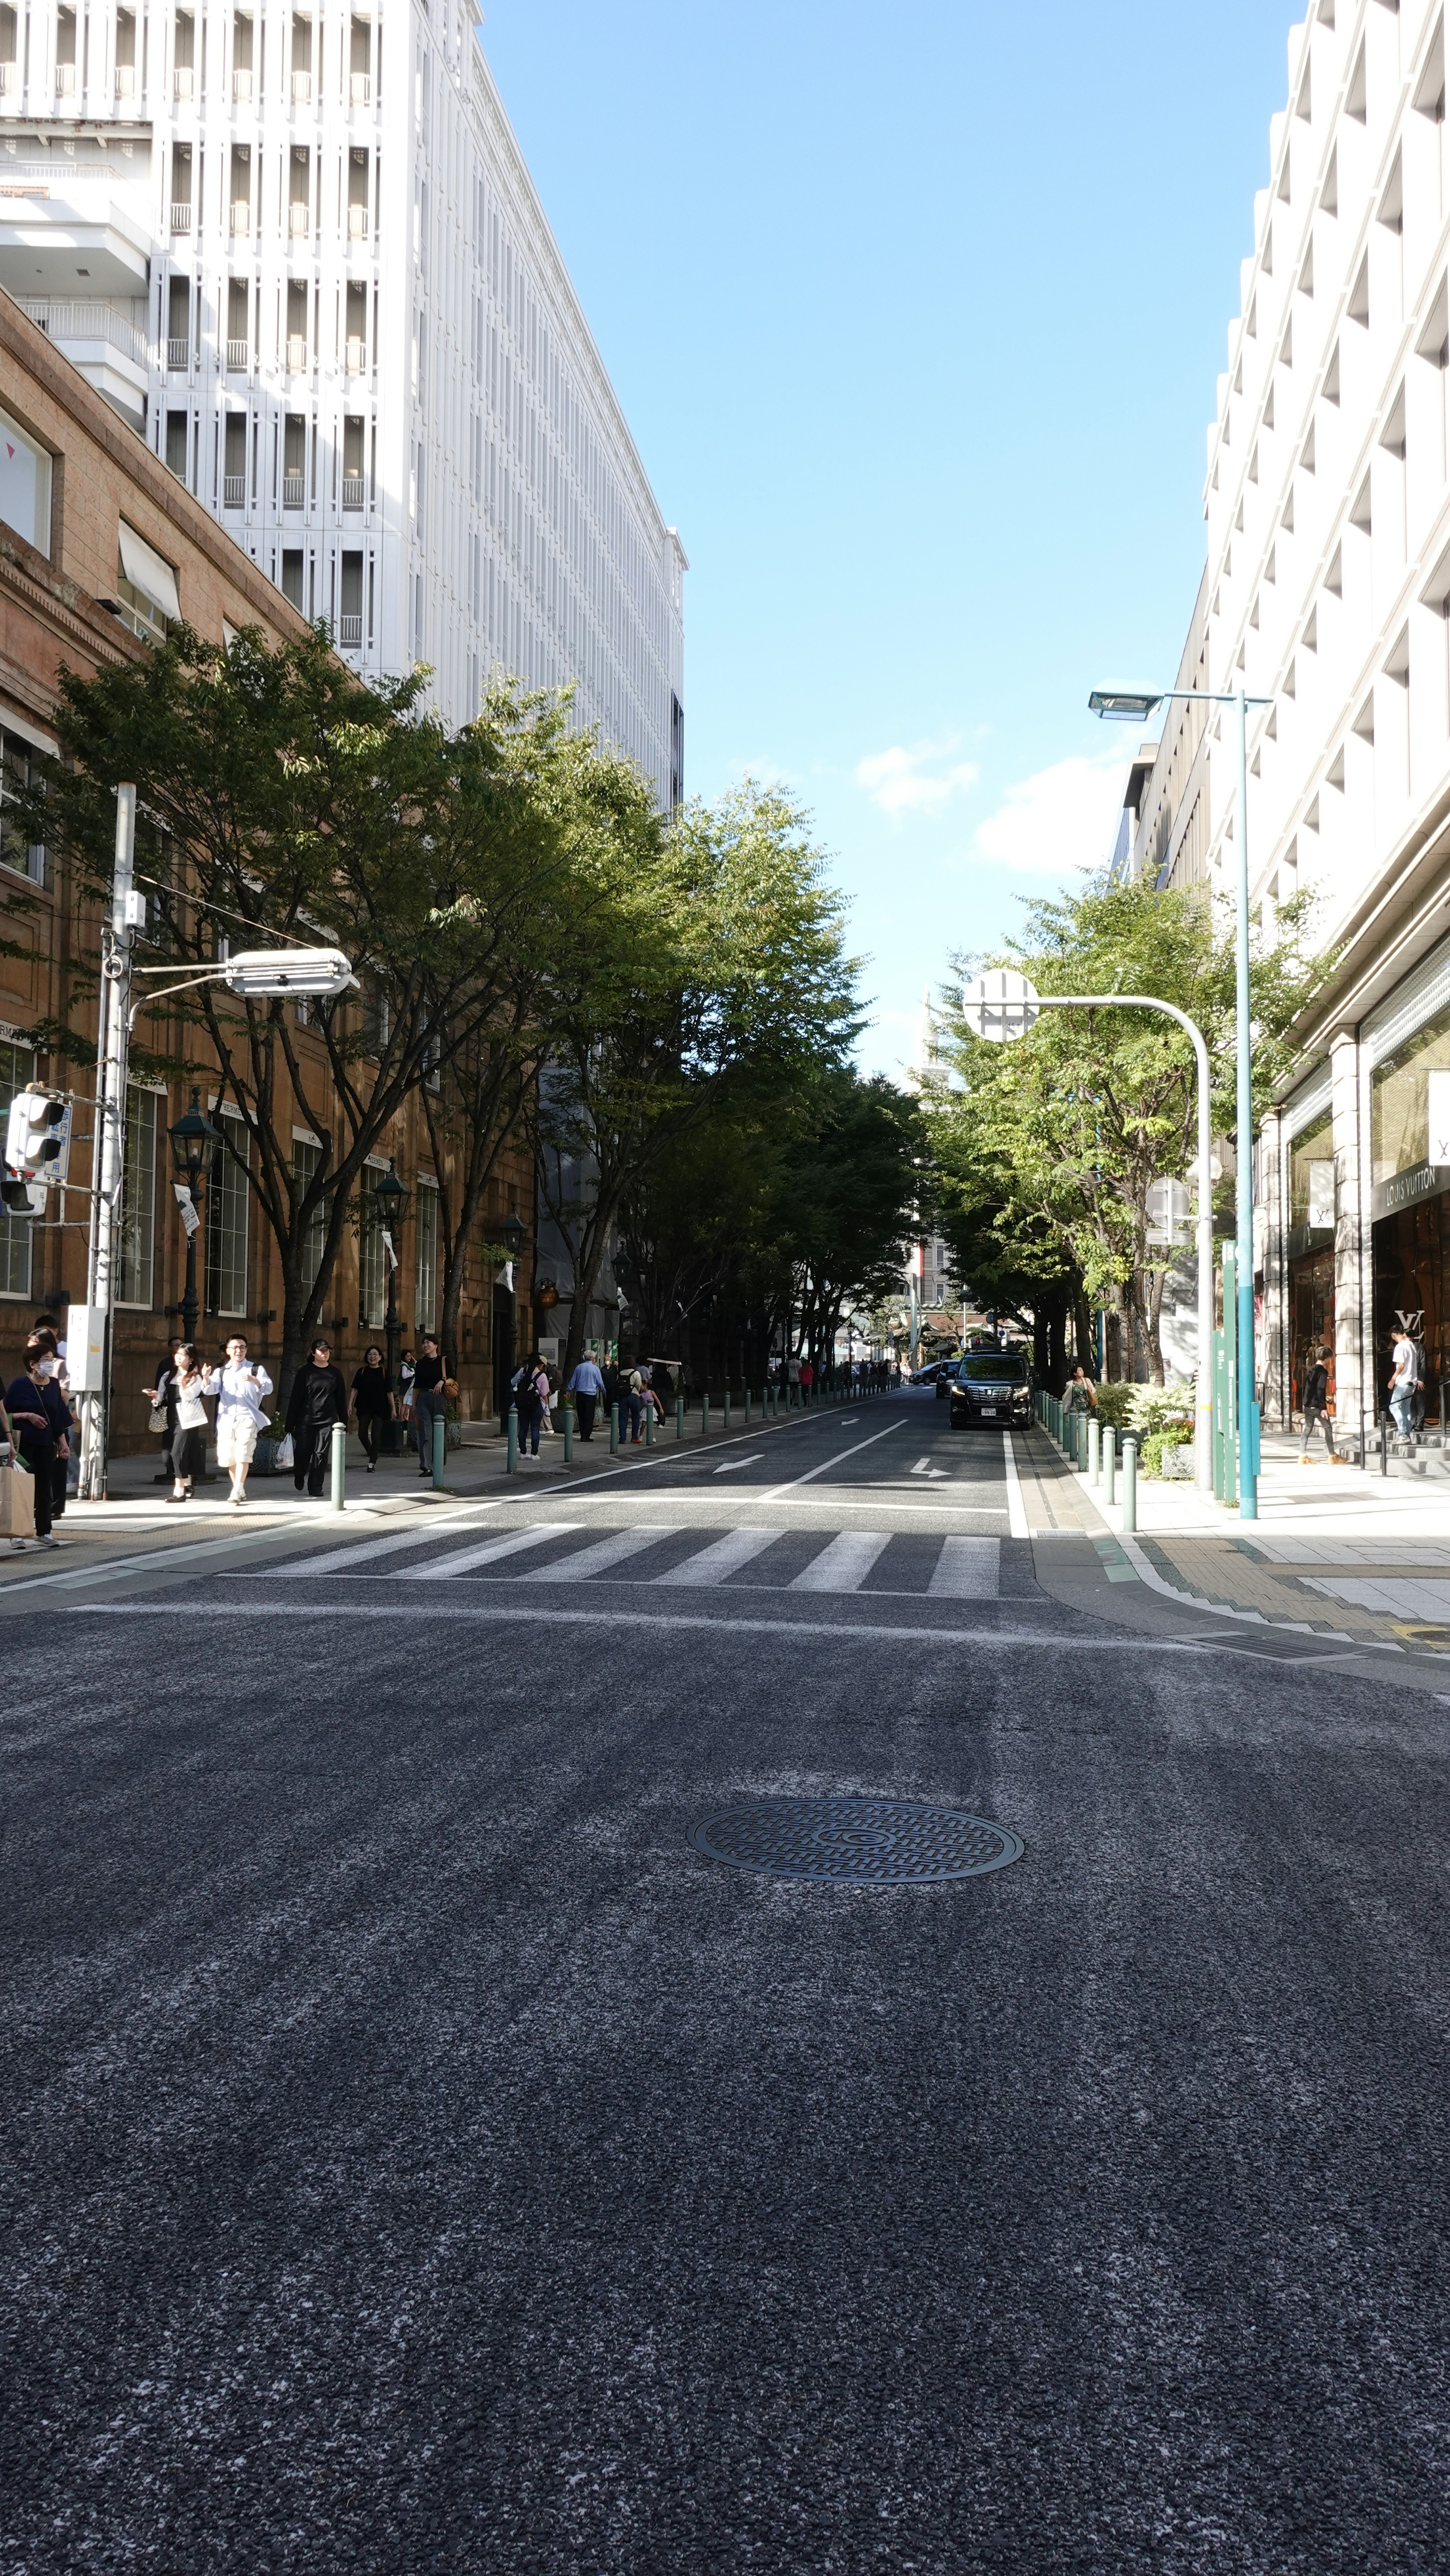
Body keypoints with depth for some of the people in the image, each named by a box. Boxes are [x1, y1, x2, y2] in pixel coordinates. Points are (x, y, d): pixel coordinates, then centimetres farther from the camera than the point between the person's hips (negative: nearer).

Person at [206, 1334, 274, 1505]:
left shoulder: (256, 1369, 9)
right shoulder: (221, 1372, 18)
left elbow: (268, 1388, -6)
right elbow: (211, 1390, 2)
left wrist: (254, 1380, -25)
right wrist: (206, 1378, -20)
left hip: (247, 1418, -4)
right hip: (226, 1418, 4)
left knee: (243, 1454, -17)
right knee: (228, 1456, 5)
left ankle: (237, 1492, -19)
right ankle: (240, 1491, 20)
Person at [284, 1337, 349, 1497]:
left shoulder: (335, 1373, 9)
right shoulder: (305, 1372, 1)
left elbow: (341, 1399, 12)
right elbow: (295, 1398, 0)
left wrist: (344, 1421, 9)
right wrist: (291, 1423, -4)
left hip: (327, 1420, 2)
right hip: (306, 1420, -2)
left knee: (321, 1454, -2)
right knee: (303, 1452, 0)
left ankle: (316, 1488, 5)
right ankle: (299, 1477, 30)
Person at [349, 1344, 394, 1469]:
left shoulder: (384, 1372, 2)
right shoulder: (362, 1372, 5)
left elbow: (389, 1392, 3)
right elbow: (355, 1390, 5)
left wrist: (394, 1409, 1)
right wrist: (350, 1405, -3)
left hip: (380, 1408, -2)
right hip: (364, 1407, 2)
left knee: (376, 1435, -4)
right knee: (362, 1434, -1)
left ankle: (372, 1462, 2)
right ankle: (372, 1455, 23)